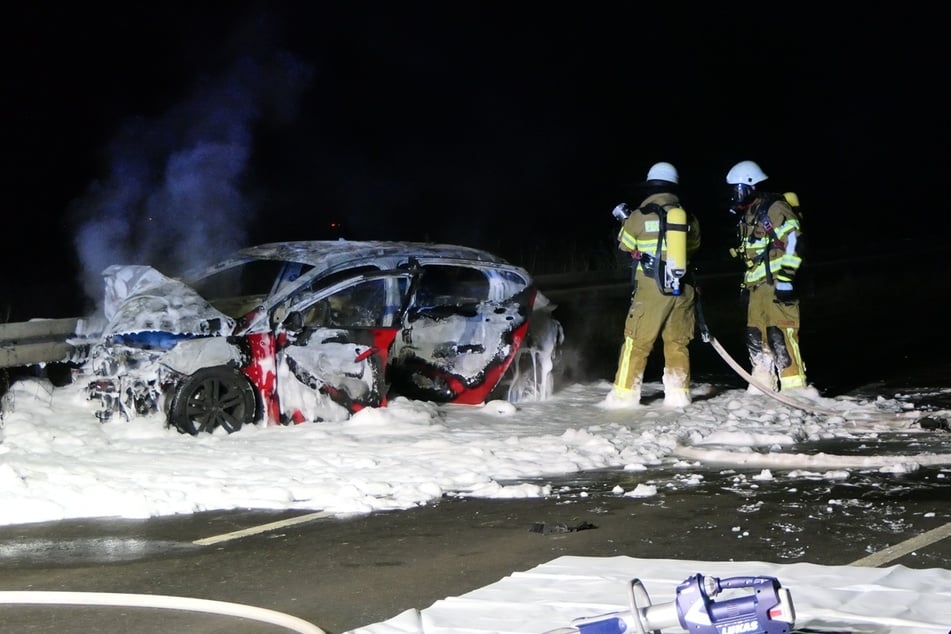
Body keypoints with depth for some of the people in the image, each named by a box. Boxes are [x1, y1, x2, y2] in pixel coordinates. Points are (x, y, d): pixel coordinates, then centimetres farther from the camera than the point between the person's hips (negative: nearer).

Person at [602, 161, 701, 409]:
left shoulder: (640, 216, -6)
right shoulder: (687, 216, 4)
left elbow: (625, 244, 11)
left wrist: (625, 220, 26)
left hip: (651, 288, -3)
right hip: (681, 288, 3)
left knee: (637, 341, 2)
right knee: (677, 342, 12)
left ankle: (624, 393, 1)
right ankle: (678, 392, 10)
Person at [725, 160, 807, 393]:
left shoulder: (774, 207, -7)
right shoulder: (746, 216, 23)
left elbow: (792, 241, -16)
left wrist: (785, 278, -21)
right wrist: (746, 284, 26)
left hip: (776, 284, -10)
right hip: (756, 286, 10)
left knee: (780, 334, -15)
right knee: (755, 336, 11)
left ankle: (794, 388, -15)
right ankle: (762, 386, 19)